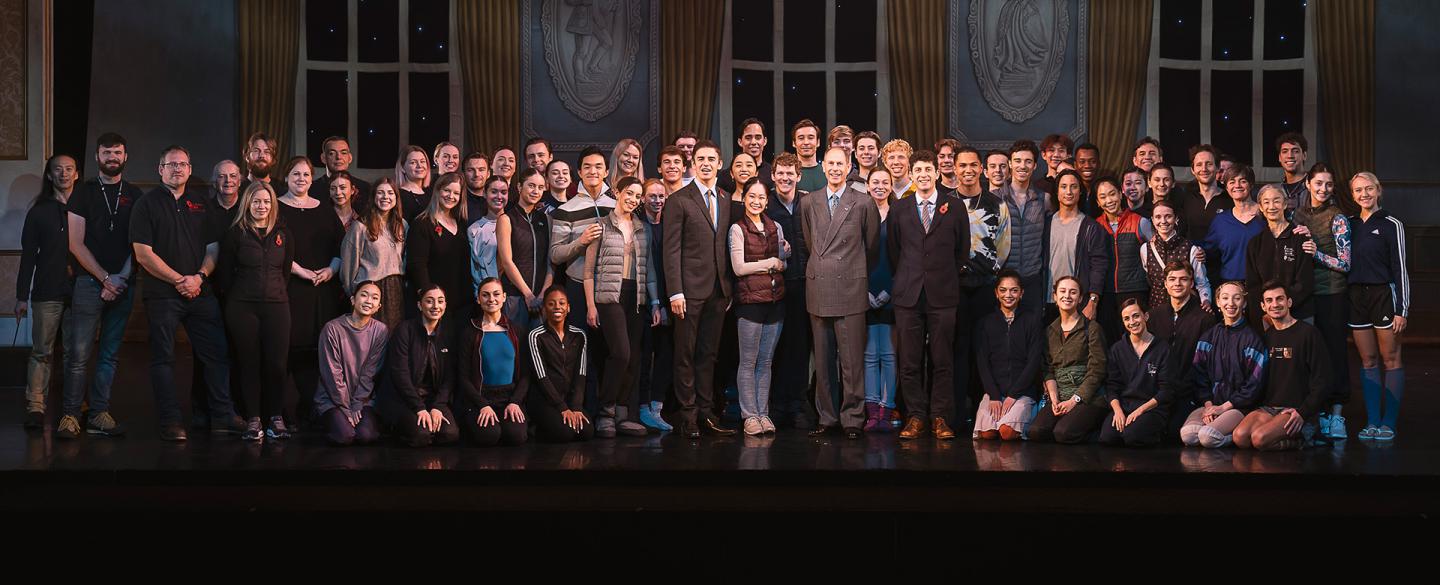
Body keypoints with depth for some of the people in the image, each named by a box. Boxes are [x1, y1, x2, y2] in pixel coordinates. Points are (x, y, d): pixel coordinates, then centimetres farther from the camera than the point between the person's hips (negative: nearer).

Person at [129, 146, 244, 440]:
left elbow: (213, 248, 12)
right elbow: (143, 253, -7)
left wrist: (199, 277, -6)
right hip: (161, 292, -4)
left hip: (200, 292, 4)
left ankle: (222, 416, 9)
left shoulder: (201, 204, 14)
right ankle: (170, 422, 4)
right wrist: (178, 280, -11)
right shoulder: (147, 204, 0)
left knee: (216, 353, 2)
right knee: (163, 357, 0)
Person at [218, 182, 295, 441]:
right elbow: (224, 272, 4)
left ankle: (276, 417, 5)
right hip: (242, 307, -2)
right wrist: (236, 298, 3)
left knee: (277, 363, -5)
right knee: (250, 363, 1)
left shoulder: (283, 234, 10)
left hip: (276, 305, 2)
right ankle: (253, 419, 6)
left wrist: (279, 293, 10)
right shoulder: (235, 234, 2)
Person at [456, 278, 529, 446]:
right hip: (478, 398, -2)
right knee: (489, 435, -30)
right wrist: (483, 405, -14)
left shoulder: (514, 331, 11)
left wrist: (515, 402, -8)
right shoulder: (470, 331, 3)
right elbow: (463, 377, -1)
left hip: (510, 396, 2)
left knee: (517, 435, -28)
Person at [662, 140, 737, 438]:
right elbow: (672, 249, -7)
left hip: (718, 290, 5)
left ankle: (705, 413, 14)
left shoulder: (726, 200, 13)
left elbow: (727, 245, 15)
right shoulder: (679, 200, -3)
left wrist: (730, 288, 9)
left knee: (709, 354, 9)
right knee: (686, 354, 0)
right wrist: (675, 291, -13)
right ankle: (688, 416, 4)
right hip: (691, 289, -5)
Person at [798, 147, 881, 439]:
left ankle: (852, 419, 1)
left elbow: (872, 247, 9)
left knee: (852, 360, -4)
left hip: (850, 291, -3)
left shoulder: (864, 203, 1)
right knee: (822, 360, 7)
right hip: (818, 291, 3)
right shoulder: (809, 203, 11)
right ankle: (827, 418, 13)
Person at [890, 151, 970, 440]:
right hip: (908, 294, 1)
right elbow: (893, 248, 13)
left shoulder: (954, 207, 6)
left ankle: (940, 417, 6)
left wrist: (954, 278, 8)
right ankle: (915, 417, 7)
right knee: (909, 360, 1)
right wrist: (905, 277, 10)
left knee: (942, 360, 0)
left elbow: (963, 249, 10)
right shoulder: (900, 208, 9)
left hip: (943, 294, -1)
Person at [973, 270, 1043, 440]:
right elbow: (982, 362, 6)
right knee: (988, 433, -25)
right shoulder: (985, 322, 12)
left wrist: (1013, 395, -9)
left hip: (1023, 391, -2)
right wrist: (994, 396, -9)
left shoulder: (1032, 319, 6)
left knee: (1008, 432, -28)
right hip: (993, 390, 2)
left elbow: (1034, 361, 0)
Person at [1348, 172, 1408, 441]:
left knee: (1390, 359, -1)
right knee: (1367, 361, 7)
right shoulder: (1349, 224, 10)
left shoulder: (1391, 225, -4)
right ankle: (1372, 422, 10)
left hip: (1384, 295, -5)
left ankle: (1389, 422, 1)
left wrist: (1402, 309, -9)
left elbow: (1400, 268, -5)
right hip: (1356, 296, 5)